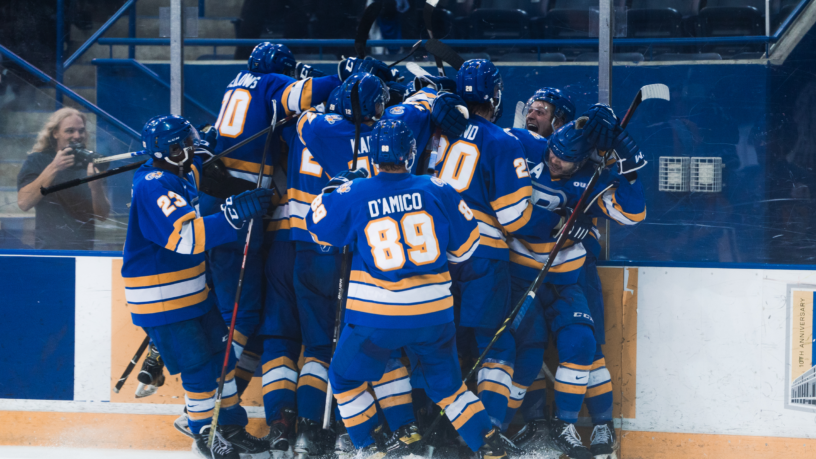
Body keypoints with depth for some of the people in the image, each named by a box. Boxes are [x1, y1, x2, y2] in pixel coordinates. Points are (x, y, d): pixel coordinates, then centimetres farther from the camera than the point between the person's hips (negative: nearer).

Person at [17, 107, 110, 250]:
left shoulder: (91, 164, 9)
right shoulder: (37, 161, 4)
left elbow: (102, 215, 3)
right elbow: (24, 203, -12)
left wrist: (96, 186, -16)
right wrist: (53, 168, -18)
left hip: (84, 250, 2)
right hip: (48, 248, -2)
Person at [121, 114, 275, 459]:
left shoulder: (183, 175, 4)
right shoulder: (153, 188, -25)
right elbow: (186, 236, -36)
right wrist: (236, 212, -39)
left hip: (193, 289, 10)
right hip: (161, 299, -10)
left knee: (221, 353, 13)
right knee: (199, 367, -3)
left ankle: (230, 427, 26)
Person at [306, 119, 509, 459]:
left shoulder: (354, 195, -9)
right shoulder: (435, 190, -4)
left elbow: (317, 226, 9)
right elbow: (464, 244, 6)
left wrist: (338, 186, 22)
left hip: (377, 316, -2)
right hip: (434, 313, 3)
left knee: (345, 377, 20)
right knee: (446, 382, 21)